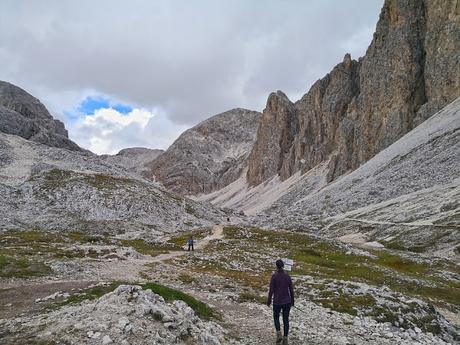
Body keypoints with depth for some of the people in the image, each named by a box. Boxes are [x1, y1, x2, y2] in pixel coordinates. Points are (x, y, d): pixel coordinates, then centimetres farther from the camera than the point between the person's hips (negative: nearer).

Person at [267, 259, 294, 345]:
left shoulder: (274, 276, -14)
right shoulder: (287, 276, -2)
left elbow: (271, 290, -12)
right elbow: (291, 290, 3)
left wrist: (269, 300, 0)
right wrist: (292, 300, 15)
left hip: (277, 301, -3)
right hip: (287, 301, 3)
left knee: (276, 317, 20)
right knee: (286, 319, 13)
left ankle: (279, 333, 1)